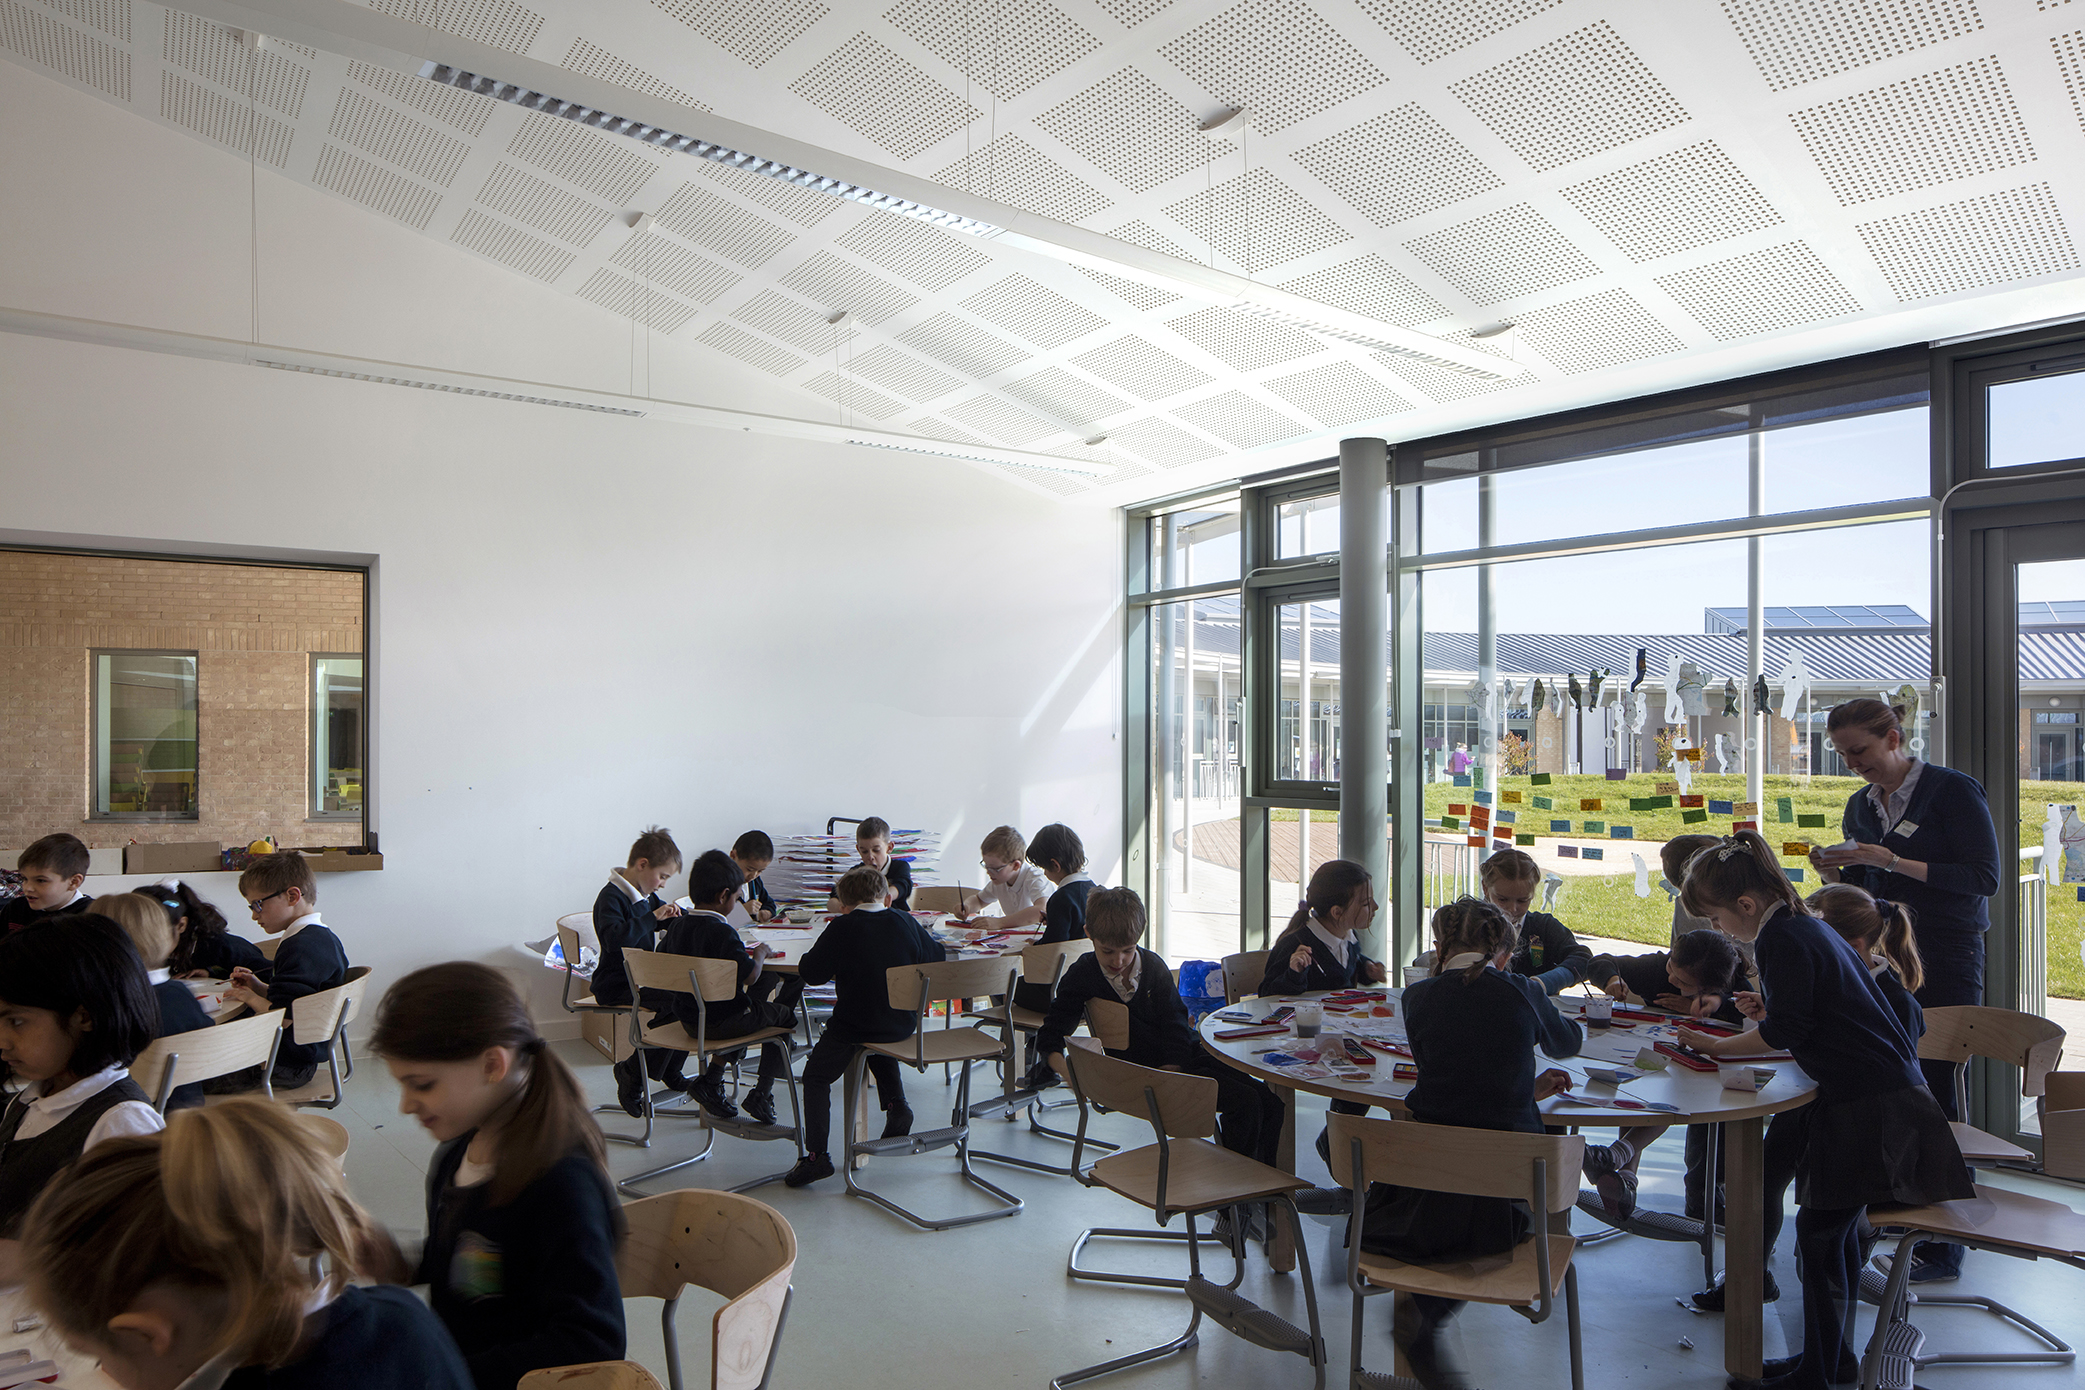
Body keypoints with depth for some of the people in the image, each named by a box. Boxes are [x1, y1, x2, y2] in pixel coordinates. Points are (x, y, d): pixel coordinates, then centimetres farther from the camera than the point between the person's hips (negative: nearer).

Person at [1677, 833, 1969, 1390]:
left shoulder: (1782, 940, -17)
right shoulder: (1807, 925, 14)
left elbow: (1785, 1033, -16)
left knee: (1819, 1230, -2)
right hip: (1889, 1088, 10)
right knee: (1835, 1228, 17)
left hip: (1868, 1105, -10)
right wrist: (1771, 1007, 16)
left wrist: (1718, 1047, -6)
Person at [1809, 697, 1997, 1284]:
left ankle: (1943, 1247, 4)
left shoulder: (1954, 791, -7)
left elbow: (1983, 877, -13)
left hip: (1945, 959, -6)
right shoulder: (1860, 806, 12)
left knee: (1935, 1093, -4)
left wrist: (1893, 862, -19)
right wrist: (1833, 871, -3)